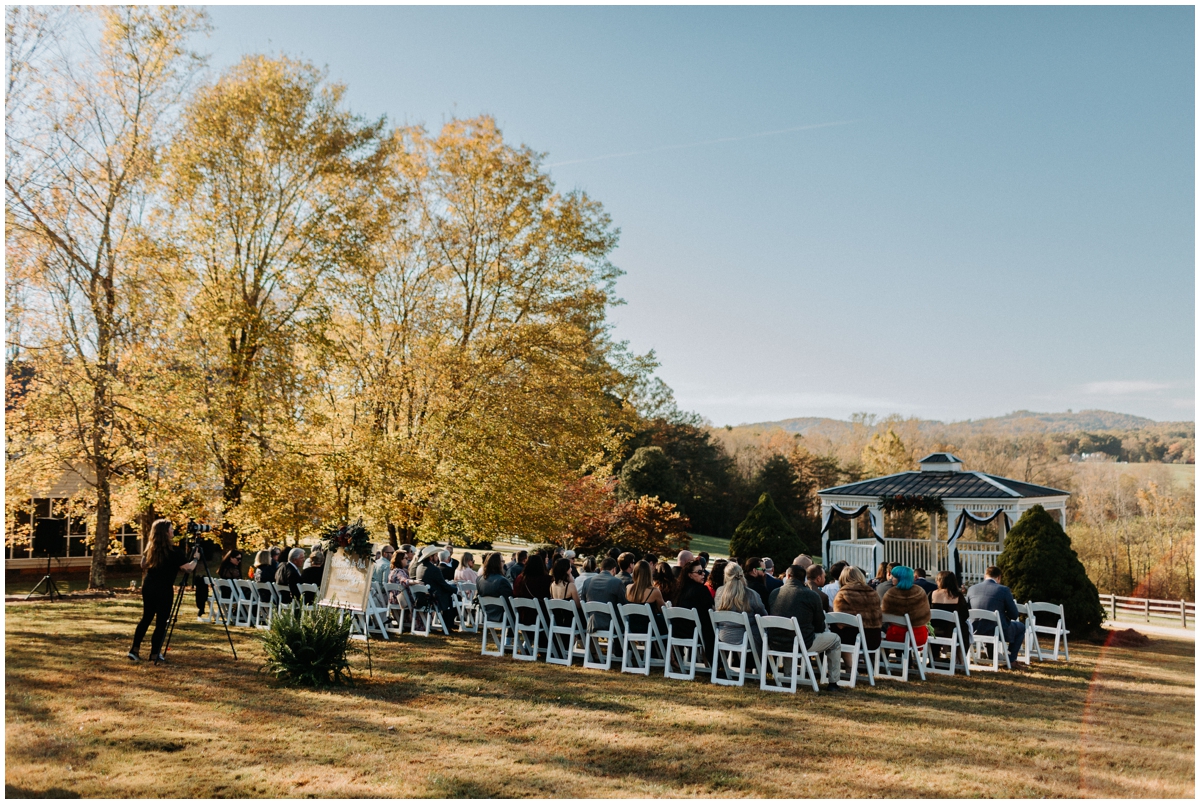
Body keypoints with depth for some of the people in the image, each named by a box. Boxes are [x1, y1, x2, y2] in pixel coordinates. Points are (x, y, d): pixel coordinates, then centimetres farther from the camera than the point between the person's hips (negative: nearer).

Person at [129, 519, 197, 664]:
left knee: (146, 617, 15)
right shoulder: (173, 551, -14)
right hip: (163, 589, -7)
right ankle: (155, 653, 8)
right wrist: (195, 558, 5)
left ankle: (135, 650, 11)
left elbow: (144, 566, 19)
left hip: (148, 586, 7)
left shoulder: (150, 548, 7)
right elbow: (188, 568, -14)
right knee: (161, 621, 4)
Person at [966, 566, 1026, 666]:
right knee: (1021, 627, 25)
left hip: (976, 631, 4)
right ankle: (1011, 660, 22)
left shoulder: (971, 589, 1)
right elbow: (1014, 615, -5)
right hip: (998, 631, -4)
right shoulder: (1004, 590, -10)